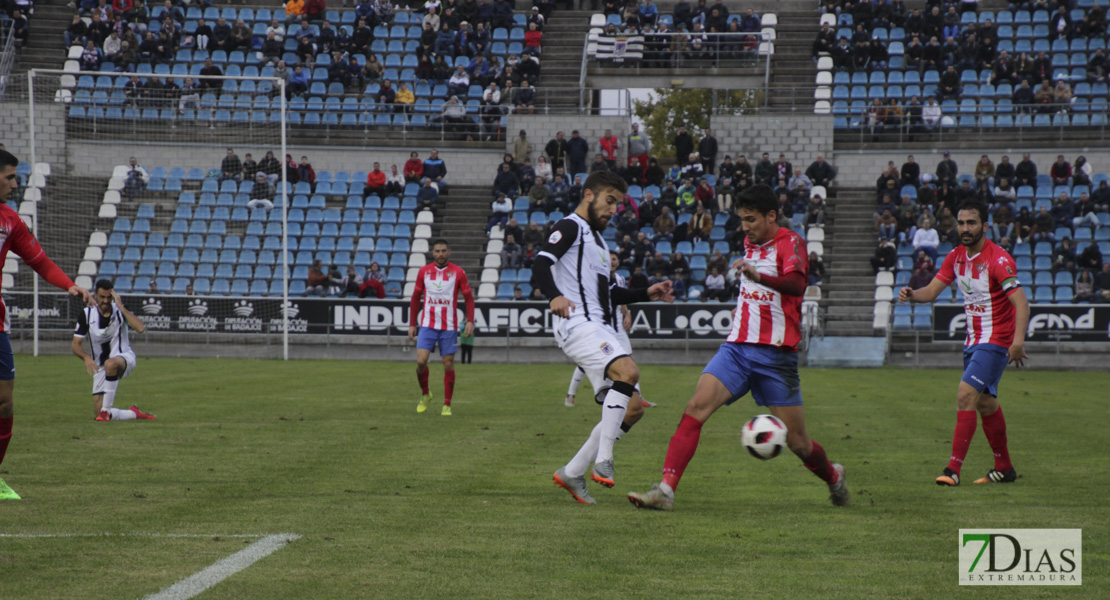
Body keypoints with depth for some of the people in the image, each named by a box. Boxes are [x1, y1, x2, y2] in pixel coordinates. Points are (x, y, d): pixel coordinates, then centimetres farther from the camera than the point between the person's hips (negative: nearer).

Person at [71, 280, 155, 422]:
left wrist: (121, 306, -26)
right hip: (101, 367, 3)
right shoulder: (87, 314, -6)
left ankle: (106, 410, -30)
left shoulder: (120, 310, -9)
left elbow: (140, 328, -28)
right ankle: (134, 413, 21)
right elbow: (76, 344, -5)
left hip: (124, 357, -3)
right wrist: (87, 357, -26)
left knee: (110, 364, -41)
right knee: (98, 411, -6)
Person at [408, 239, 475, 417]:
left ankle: (447, 405, 10)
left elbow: (469, 297, 3)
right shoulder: (424, 271, 4)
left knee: (448, 364, 1)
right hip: (428, 325, 1)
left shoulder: (458, 272, -1)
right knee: (421, 361, -11)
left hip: (449, 327, -1)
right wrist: (412, 324, 8)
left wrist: (470, 321, -10)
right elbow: (415, 298, 11)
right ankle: (425, 394, 14)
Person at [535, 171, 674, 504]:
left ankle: (572, 473, 9)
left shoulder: (596, 237, 28)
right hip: (578, 325, -10)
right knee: (628, 372, -31)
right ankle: (603, 462, -29)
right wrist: (555, 296, -38)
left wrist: (646, 294, 27)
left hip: (601, 330, 10)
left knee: (630, 404, 3)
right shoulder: (570, 227, -2)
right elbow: (541, 265, -19)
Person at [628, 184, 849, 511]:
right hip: (737, 347, 5)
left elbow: (796, 284, -31)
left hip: (776, 355, -5)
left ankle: (833, 477, 35)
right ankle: (666, 489, -24)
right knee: (696, 406, -18)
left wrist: (759, 276, -47)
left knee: (797, 442, 2)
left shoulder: (790, 242, -9)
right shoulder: (750, 242, 14)